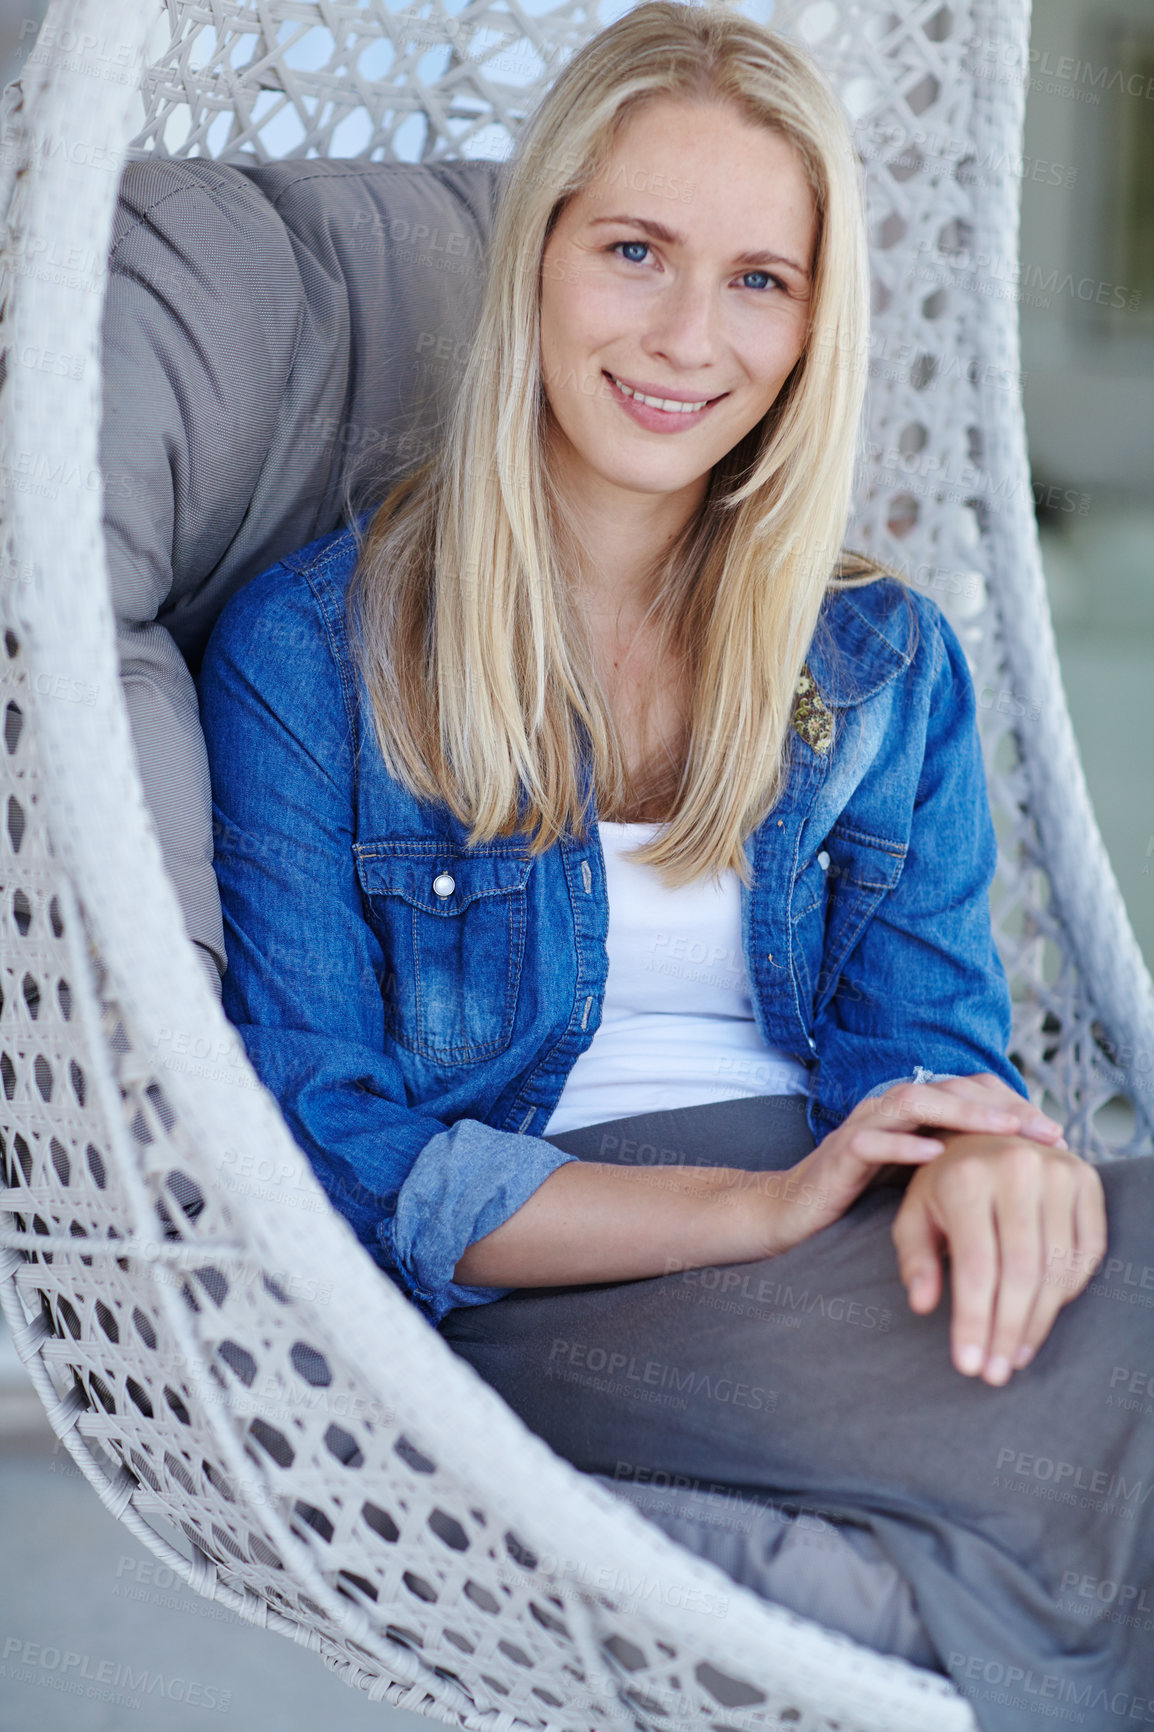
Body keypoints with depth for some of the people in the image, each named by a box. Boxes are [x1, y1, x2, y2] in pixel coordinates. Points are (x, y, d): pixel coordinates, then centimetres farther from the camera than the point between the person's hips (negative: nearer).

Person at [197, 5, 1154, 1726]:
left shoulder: (888, 663, 16)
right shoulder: (306, 649, 2)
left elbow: (929, 1029, 8)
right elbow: (325, 1151, -4)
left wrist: (988, 1155, -18)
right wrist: (759, 1207, -16)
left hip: (858, 1226, 5)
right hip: (537, 1288, -5)